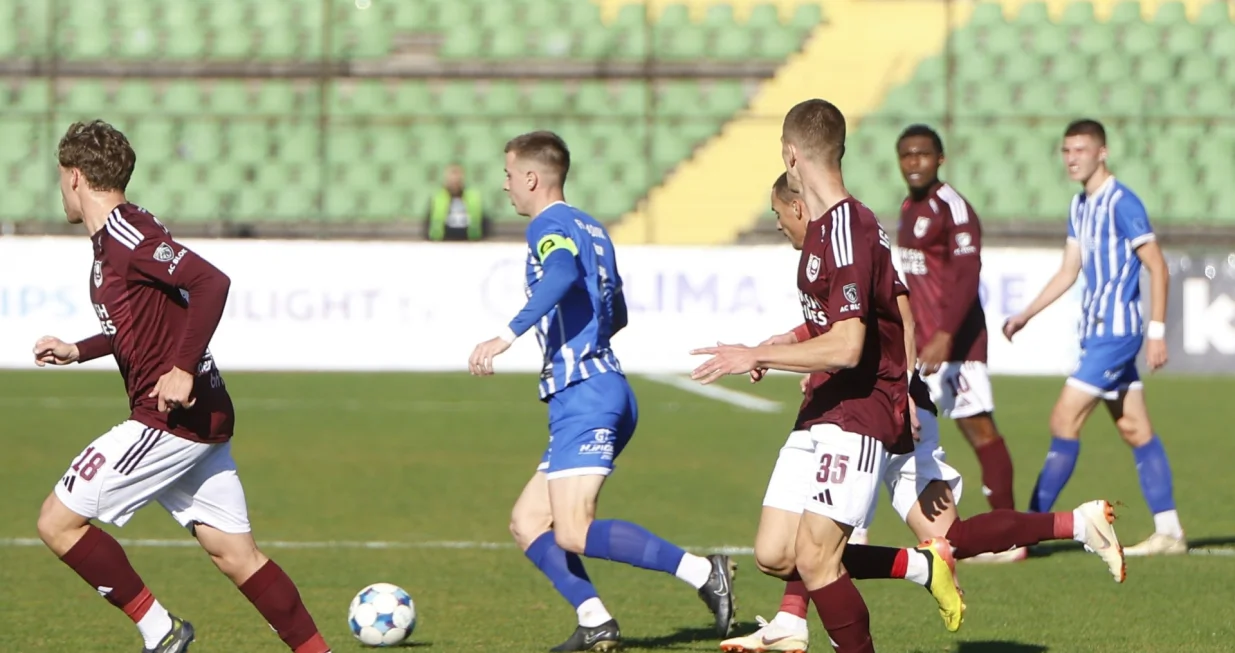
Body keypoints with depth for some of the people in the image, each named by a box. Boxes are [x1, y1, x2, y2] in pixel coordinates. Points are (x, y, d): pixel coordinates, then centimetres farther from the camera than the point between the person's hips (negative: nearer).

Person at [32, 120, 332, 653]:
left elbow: (211, 282, -27)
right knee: (235, 554, 9)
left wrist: (183, 369, -29)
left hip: (172, 416, -10)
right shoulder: (111, 239, 16)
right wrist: (77, 351, 32)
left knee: (58, 522, -4)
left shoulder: (125, 235, -14)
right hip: (202, 421, 10)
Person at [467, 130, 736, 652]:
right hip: (603, 391, 10)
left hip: (584, 398, -10)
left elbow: (563, 274, -30)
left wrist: (508, 335, -38)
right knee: (526, 524, 9)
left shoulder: (550, 226, -7)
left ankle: (703, 572, -20)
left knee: (573, 532, -17)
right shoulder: (591, 228, 21)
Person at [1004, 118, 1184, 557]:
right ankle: (1169, 532, 11)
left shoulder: (1122, 203, -13)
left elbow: (1158, 268, -13)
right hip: (1097, 328, 9)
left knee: (1064, 422, -10)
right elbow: (1068, 272, 20)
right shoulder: (1080, 207, 14)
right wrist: (1025, 315, 12)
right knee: (1136, 432, 9)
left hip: (1115, 330, -9)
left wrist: (1156, 331, -17)